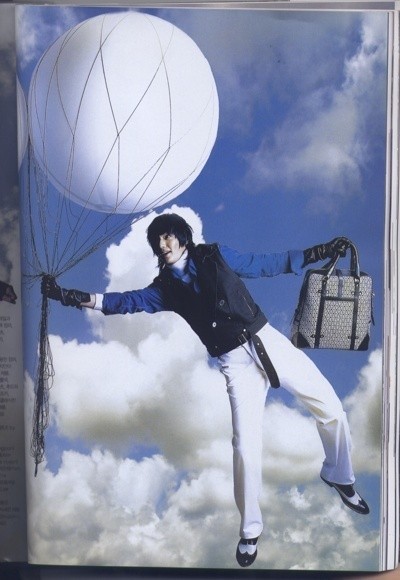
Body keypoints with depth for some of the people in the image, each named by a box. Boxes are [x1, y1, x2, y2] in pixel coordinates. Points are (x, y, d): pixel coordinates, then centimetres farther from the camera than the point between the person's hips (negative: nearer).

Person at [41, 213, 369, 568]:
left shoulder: (216, 255, 6)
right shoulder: (165, 288, 7)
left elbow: (267, 264, 10)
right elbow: (127, 301, -2)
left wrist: (320, 252, 7)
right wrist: (72, 297, -12)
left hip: (267, 339, 1)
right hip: (236, 362, -1)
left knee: (330, 407, 3)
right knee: (246, 445, -10)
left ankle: (340, 477, 32)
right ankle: (250, 530, 16)